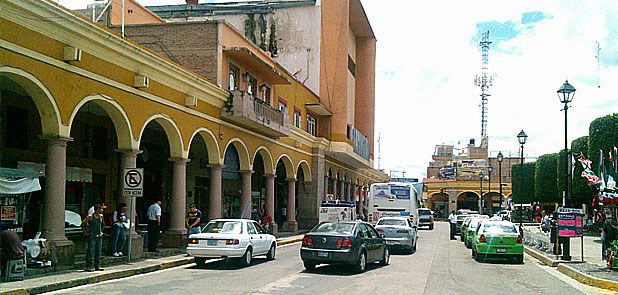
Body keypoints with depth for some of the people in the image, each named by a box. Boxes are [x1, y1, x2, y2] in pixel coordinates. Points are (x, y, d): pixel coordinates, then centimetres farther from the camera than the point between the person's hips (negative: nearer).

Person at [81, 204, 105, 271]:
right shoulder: (90, 217, -9)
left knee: (98, 252, 6)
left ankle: (97, 266, 12)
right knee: (90, 251, -6)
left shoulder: (101, 216, 9)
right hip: (92, 236, -6)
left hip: (99, 237, 6)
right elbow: (82, 224, -6)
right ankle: (88, 266, -1)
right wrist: (85, 232, -6)